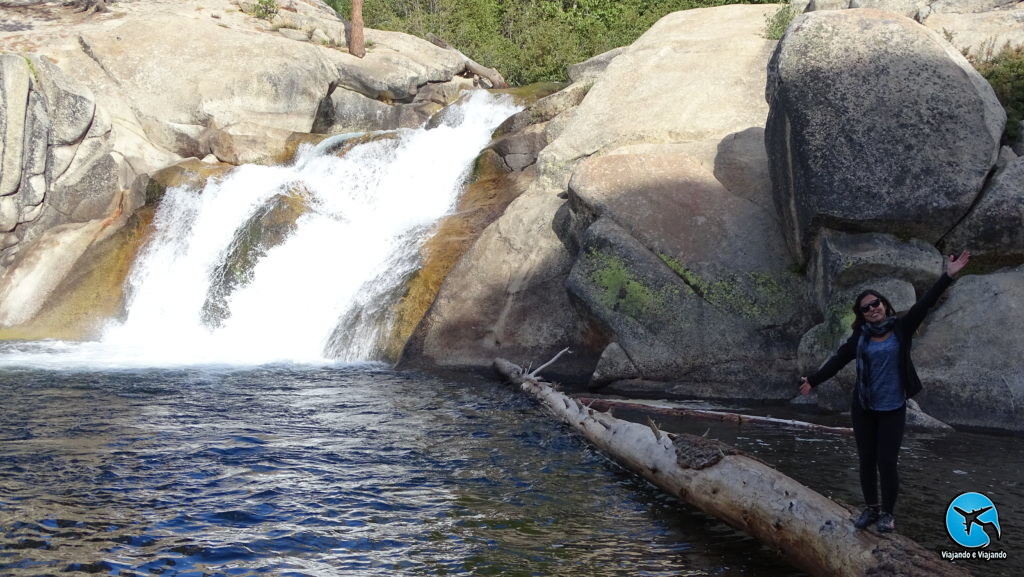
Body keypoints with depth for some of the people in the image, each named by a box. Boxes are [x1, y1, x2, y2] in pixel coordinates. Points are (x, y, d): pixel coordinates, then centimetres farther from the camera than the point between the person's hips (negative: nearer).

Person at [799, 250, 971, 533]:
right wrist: (813, 381, 3)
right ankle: (871, 508, 22)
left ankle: (887, 513, 12)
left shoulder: (901, 328, -3)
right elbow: (838, 360, 5)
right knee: (866, 460, 8)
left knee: (887, 462, -4)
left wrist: (948, 276, -17)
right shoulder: (859, 336, 1)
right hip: (863, 408, 2)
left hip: (893, 409, -2)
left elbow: (924, 304, -10)